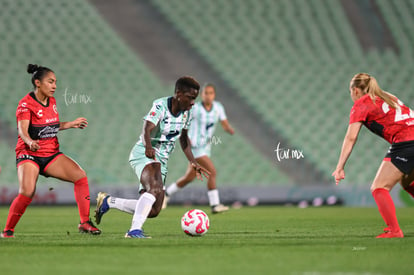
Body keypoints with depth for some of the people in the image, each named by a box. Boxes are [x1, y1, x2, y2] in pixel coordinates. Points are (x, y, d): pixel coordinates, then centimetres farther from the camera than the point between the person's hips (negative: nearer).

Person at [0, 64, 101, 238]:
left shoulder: (51, 101, 10)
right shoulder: (26, 103, -13)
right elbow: (22, 129, -27)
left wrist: (71, 124, 23)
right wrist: (30, 141, -46)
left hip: (52, 154, 7)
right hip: (29, 154, -7)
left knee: (80, 176, -11)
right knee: (27, 193, -27)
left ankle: (85, 223, -3)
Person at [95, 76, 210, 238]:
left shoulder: (186, 112, 5)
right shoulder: (160, 106, -17)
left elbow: (183, 138, 20)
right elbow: (147, 129, -32)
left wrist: (193, 163, 15)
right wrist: (148, 147, -52)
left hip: (161, 161, 8)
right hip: (143, 155, -8)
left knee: (153, 211, 4)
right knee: (155, 188, -37)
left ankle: (108, 202, 22)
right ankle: (134, 230, -39)